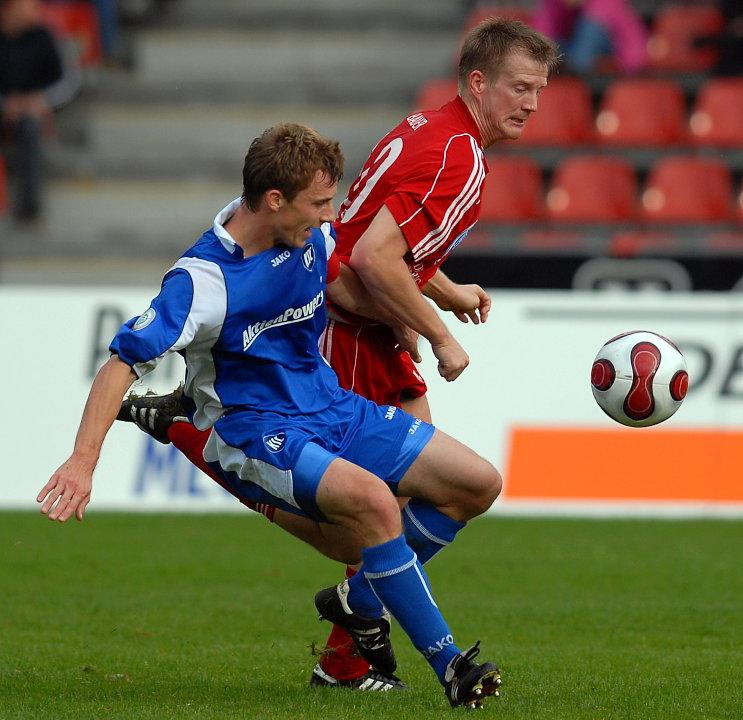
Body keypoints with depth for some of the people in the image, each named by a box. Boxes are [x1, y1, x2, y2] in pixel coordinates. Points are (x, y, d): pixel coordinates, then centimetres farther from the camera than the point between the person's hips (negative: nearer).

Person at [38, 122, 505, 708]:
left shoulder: (311, 234, -1)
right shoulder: (204, 281, -23)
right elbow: (124, 361, -25)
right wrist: (83, 460, -34)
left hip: (332, 408, 8)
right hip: (254, 434, -8)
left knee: (478, 484, 3)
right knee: (372, 499, -35)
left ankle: (360, 600, 17)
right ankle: (449, 665, -25)